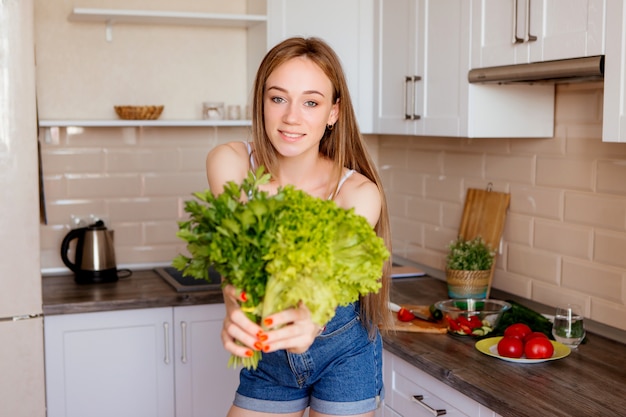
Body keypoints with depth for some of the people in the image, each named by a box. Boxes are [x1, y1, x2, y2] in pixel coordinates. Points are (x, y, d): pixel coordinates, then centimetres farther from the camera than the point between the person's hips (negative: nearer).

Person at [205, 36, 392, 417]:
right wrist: (236, 309, -50)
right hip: (267, 356, 2)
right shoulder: (230, 164, -17)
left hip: (343, 353, -1)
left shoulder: (358, 192, -22)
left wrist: (309, 319, -57)